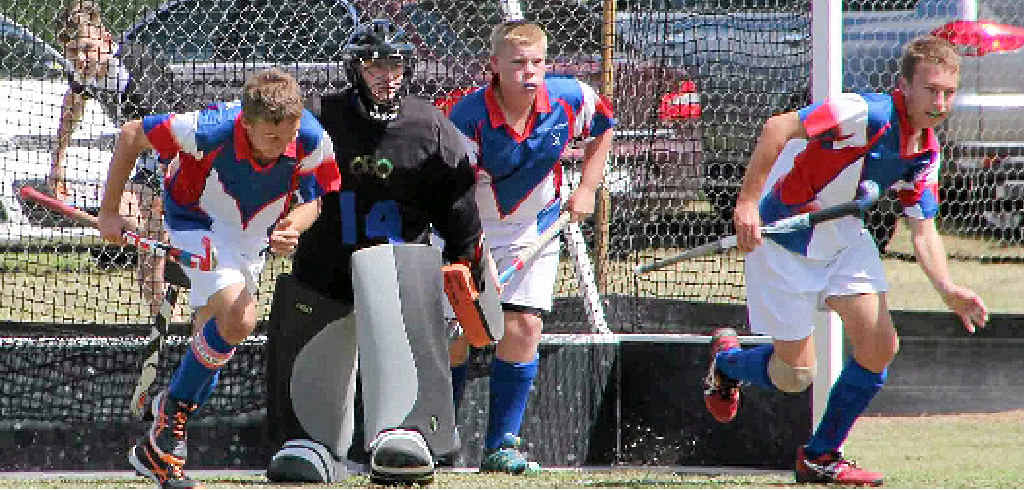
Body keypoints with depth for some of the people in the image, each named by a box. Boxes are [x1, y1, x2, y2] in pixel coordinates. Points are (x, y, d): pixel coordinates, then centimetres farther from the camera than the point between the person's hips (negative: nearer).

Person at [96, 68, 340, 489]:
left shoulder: (312, 141, -27)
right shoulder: (211, 130, -36)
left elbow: (311, 200, -11)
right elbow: (132, 134, -22)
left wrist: (292, 228, -35)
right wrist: (109, 212, -16)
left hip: (253, 236, 5)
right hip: (197, 221, -5)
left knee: (215, 342, 12)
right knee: (237, 319, -27)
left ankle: (155, 451, 28)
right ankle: (174, 410, -9)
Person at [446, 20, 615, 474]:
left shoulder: (569, 98, -16)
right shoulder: (468, 118, -27)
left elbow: (604, 126, 9)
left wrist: (586, 189, 3)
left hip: (533, 228, 2)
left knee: (523, 328, -11)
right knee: (455, 335, -6)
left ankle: (500, 448, -4)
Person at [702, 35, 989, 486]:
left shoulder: (927, 153, -4)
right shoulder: (868, 114, -28)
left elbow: (923, 230, 0)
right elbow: (778, 128, -32)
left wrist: (948, 290, -16)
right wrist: (748, 202, -36)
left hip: (843, 237, 7)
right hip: (783, 237, -7)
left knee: (880, 347, -7)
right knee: (794, 376, -2)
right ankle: (725, 360, 33)